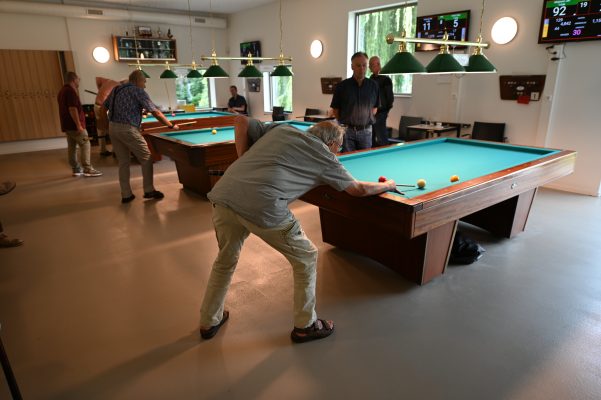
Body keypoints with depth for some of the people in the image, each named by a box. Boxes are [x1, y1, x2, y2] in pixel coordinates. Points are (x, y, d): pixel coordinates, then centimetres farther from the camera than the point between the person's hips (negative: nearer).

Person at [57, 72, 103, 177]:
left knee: (71, 147, 9)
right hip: (74, 124, -10)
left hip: (66, 125, 10)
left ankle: (76, 169, 14)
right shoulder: (71, 91, -13)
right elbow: (72, 109, -21)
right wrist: (79, 124, -22)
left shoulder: (62, 91, 19)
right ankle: (87, 169, -12)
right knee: (85, 144, -8)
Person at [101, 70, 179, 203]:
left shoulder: (116, 90, 17)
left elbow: (103, 109, 18)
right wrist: (171, 125, -1)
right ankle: (149, 190, 6)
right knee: (146, 158, 5)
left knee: (123, 162, 12)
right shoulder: (139, 91, -4)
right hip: (128, 129, -7)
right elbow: (156, 112, -7)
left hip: (113, 128, 8)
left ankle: (126, 194, 13)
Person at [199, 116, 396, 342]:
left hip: (223, 194, 6)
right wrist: (387, 185, 39)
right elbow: (358, 189, 22)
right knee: (306, 258, 16)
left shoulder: (281, 128, 26)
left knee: (226, 259, 29)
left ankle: (209, 322, 45)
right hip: (263, 207, -6)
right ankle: (305, 326, 30)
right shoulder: (325, 157, 14)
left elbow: (240, 122, 22)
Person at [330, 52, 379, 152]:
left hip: (366, 131, 2)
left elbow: (375, 107, 15)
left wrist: (367, 119, 5)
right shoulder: (342, 86, -3)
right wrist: (345, 122, 1)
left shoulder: (373, 85, 4)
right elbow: (336, 110, 4)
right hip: (347, 131, -2)